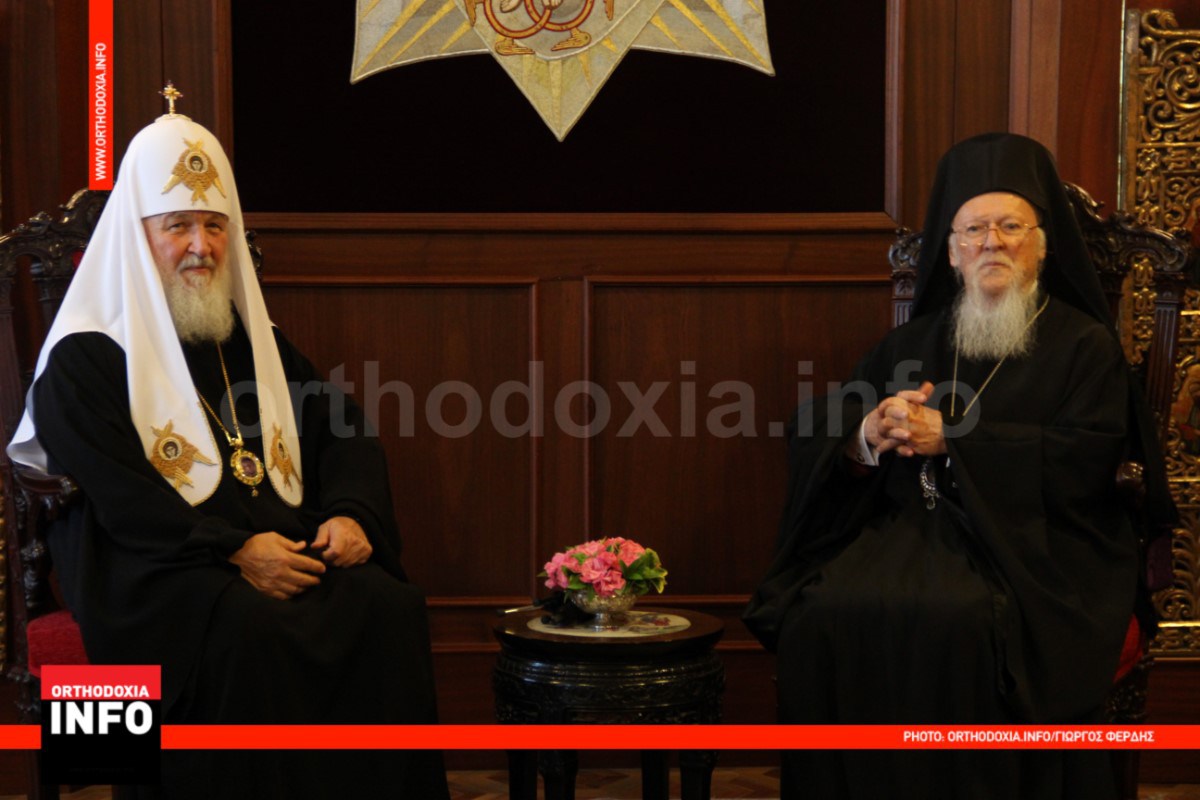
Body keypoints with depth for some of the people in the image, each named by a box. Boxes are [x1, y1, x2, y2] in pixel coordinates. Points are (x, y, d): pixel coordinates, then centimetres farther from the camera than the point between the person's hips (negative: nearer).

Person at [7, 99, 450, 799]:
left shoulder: (255, 340, 22)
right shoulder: (84, 357, 3)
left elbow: (346, 431, 17)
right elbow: (113, 493, -9)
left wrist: (351, 513, -5)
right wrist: (233, 549, -20)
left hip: (291, 551, 5)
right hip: (156, 571, -5)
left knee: (392, 608, -24)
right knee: (252, 631, -36)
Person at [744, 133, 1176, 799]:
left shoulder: (1083, 344, 9)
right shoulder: (914, 343, 20)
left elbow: (1085, 458, -7)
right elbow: (812, 430, 15)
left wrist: (951, 438, -12)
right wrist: (867, 435, -10)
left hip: (1027, 539, -3)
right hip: (907, 526, 4)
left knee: (962, 620, -35)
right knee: (826, 612, -26)